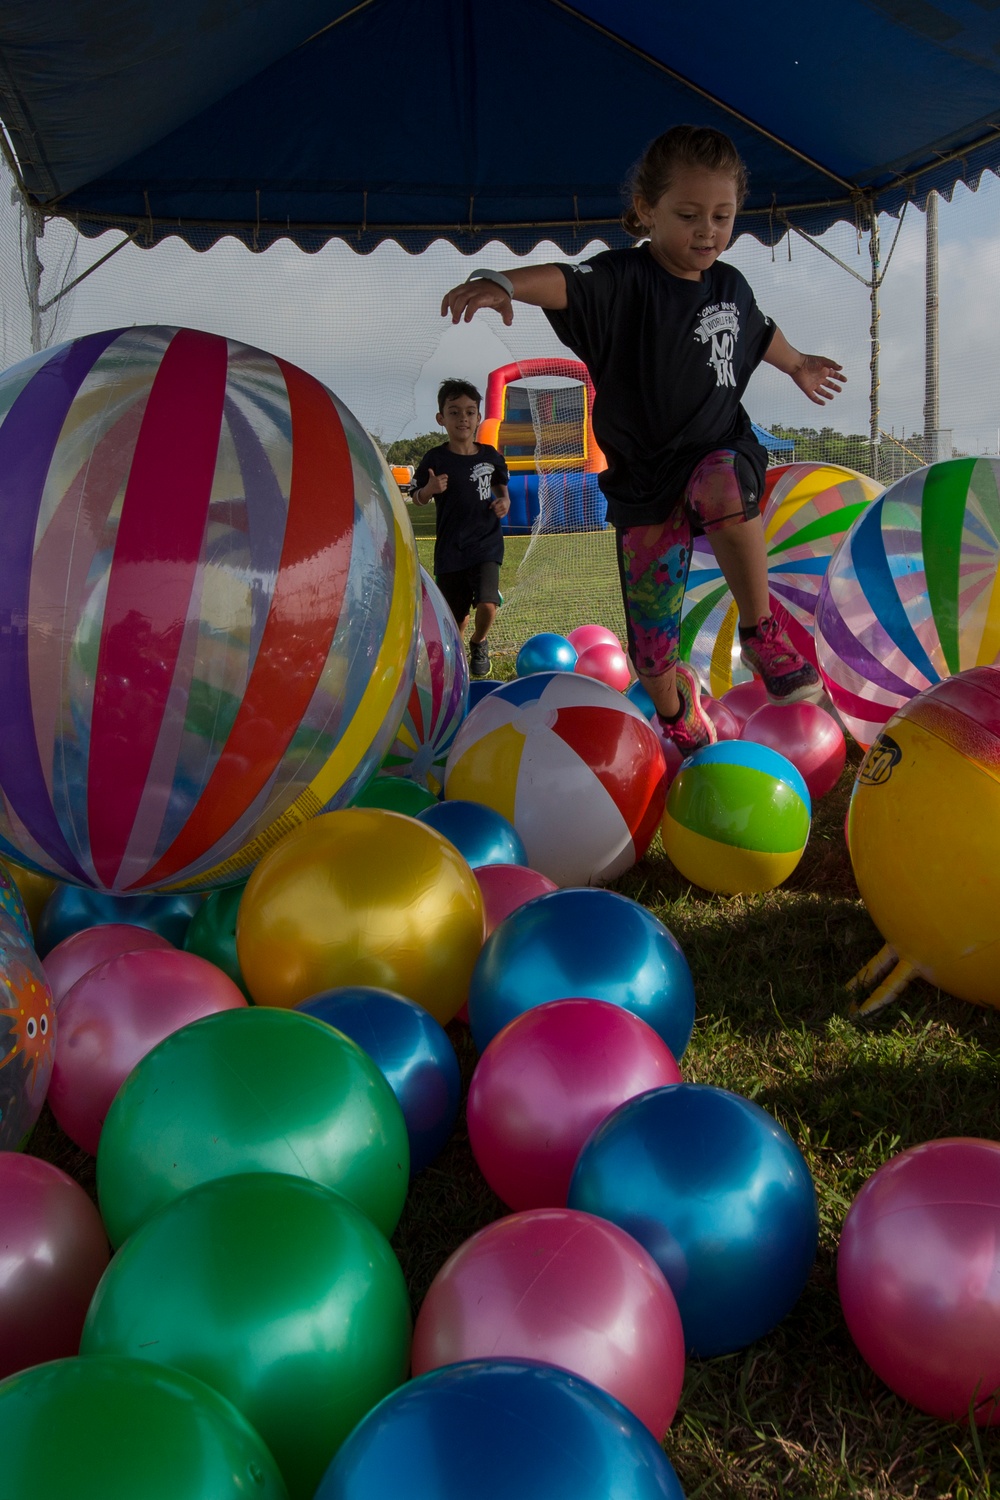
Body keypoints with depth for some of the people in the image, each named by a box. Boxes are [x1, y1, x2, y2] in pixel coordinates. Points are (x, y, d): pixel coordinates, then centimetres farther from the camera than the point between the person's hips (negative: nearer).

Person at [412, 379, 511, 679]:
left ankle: (479, 644, 15)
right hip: (449, 549, 0)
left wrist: (505, 501, -2)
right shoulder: (435, 459, -5)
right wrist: (429, 489, -19)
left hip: (486, 543, 0)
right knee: (457, 616, 7)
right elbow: (418, 499, 3)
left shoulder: (489, 455, 1)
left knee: (487, 606, -18)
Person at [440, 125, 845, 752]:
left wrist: (799, 365, 50)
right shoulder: (624, 279, -12)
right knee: (652, 622, 2)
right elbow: (568, 281, -34)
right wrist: (504, 282, -56)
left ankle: (761, 631, -21)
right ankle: (677, 713, 32)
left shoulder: (731, 287, 6)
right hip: (644, 474, -2)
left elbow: (760, 331, 30)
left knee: (724, 490, -38)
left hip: (719, 449, 2)